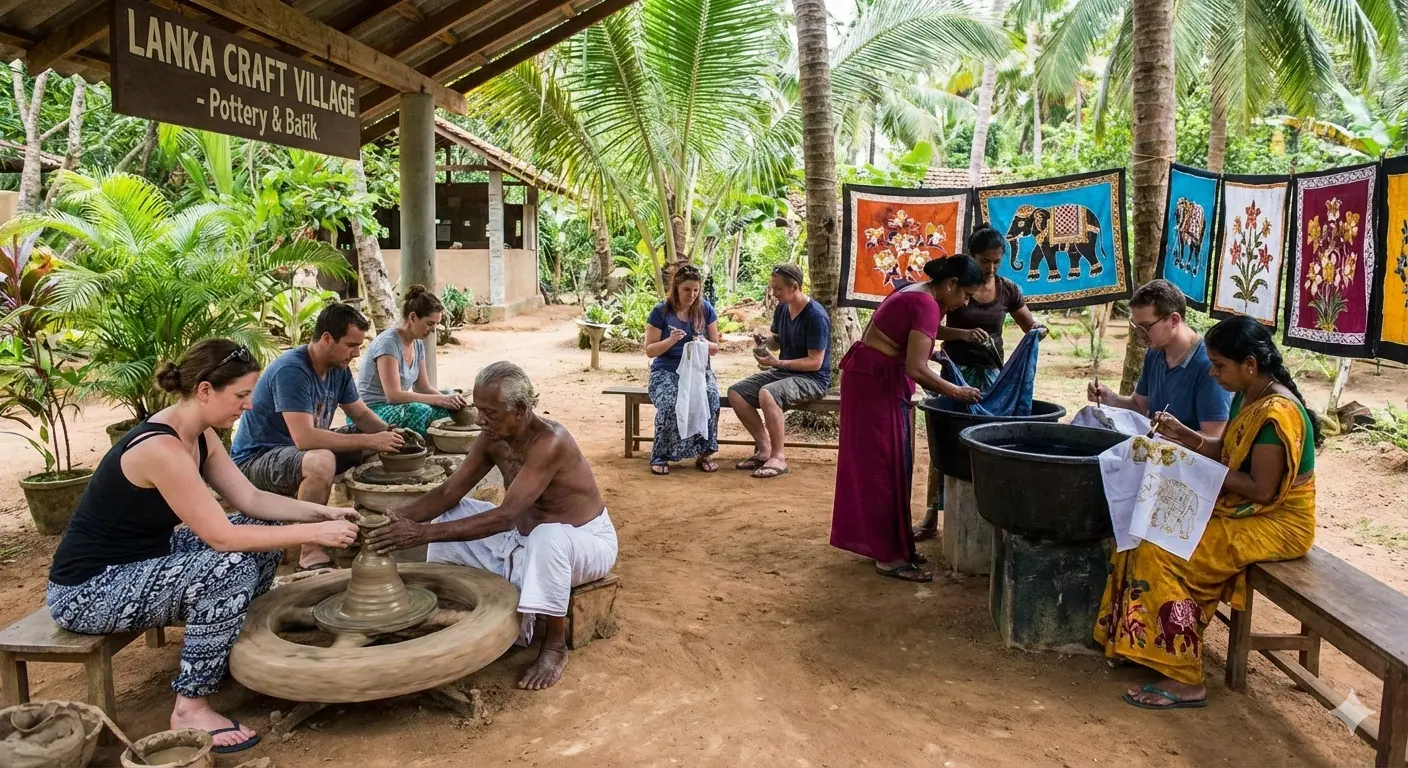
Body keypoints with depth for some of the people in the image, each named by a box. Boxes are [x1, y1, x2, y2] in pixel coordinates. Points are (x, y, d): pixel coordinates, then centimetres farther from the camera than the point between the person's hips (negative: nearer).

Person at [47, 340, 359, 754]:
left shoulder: (198, 435, 0)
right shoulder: (160, 448, -29)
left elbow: (251, 500, 3)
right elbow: (222, 537, -28)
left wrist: (324, 512, -8)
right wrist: (312, 532, -24)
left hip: (139, 563, 10)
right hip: (86, 593, -10)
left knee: (265, 534, 4)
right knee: (232, 568, -29)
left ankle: (228, 651, 18)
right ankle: (190, 708, -14)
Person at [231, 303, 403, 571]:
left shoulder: (338, 368, 0)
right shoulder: (291, 370, -27)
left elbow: (361, 414, 10)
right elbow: (305, 438, -35)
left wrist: (391, 435, -11)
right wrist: (369, 441, -32)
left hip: (301, 451, 9)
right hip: (255, 459, -9)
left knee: (377, 445, 4)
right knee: (321, 462, -38)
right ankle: (311, 554, -25)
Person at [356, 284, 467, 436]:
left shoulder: (418, 344, 8)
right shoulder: (388, 342, -18)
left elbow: (423, 387, 10)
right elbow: (393, 395, -24)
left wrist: (447, 399, -11)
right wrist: (440, 399, -27)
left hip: (397, 406, 8)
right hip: (370, 411, -8)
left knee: (447, 410, -12)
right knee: (420, 411, -33)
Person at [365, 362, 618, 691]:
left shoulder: (549, 442, -33)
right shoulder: (492, 437, -8)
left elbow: (505, 516, -38)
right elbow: (449, 493, -4)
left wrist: (423, 533, -41)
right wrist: (400, 517, -22)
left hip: (586, 540, -8)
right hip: (526, 536, 8)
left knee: (547, 536, -41)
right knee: (450, 515, 0)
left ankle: (555, 645, -19)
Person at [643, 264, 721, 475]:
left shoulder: (705, 310, 4)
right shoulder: (661, 311, -4)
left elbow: (715, 348, 9)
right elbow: (650, 351, -3)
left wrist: (704, 344, -15)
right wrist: (671, 340, -21)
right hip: (667, 371, -2)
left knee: (711, 399, -31)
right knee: (670, 404, -34)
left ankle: (704, 453, -15)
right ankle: (660, 456, -15)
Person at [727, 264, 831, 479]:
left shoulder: (816, 316, -19)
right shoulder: (782, 308, 5)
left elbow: (815, 362, -20)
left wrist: (778, 362, -25)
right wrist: (765, 339, -2)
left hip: (812, 379, -9)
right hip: (783, 372, 9)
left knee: (767, 394, -35)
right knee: (736, 393, -8)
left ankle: (778, 457, -22)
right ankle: (764, 448, 0)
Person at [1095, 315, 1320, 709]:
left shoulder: (1277, 413, -24)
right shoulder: (1247, 397, 6)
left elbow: (1262, 489, -25)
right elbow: (1228, 452, 15)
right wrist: (1184, 435, 1)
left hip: (1276, 524, -10)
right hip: (1243, 511, 10)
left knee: (1161, 553, -21)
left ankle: (1184, 681, -14)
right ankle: (1141, 644, 6)